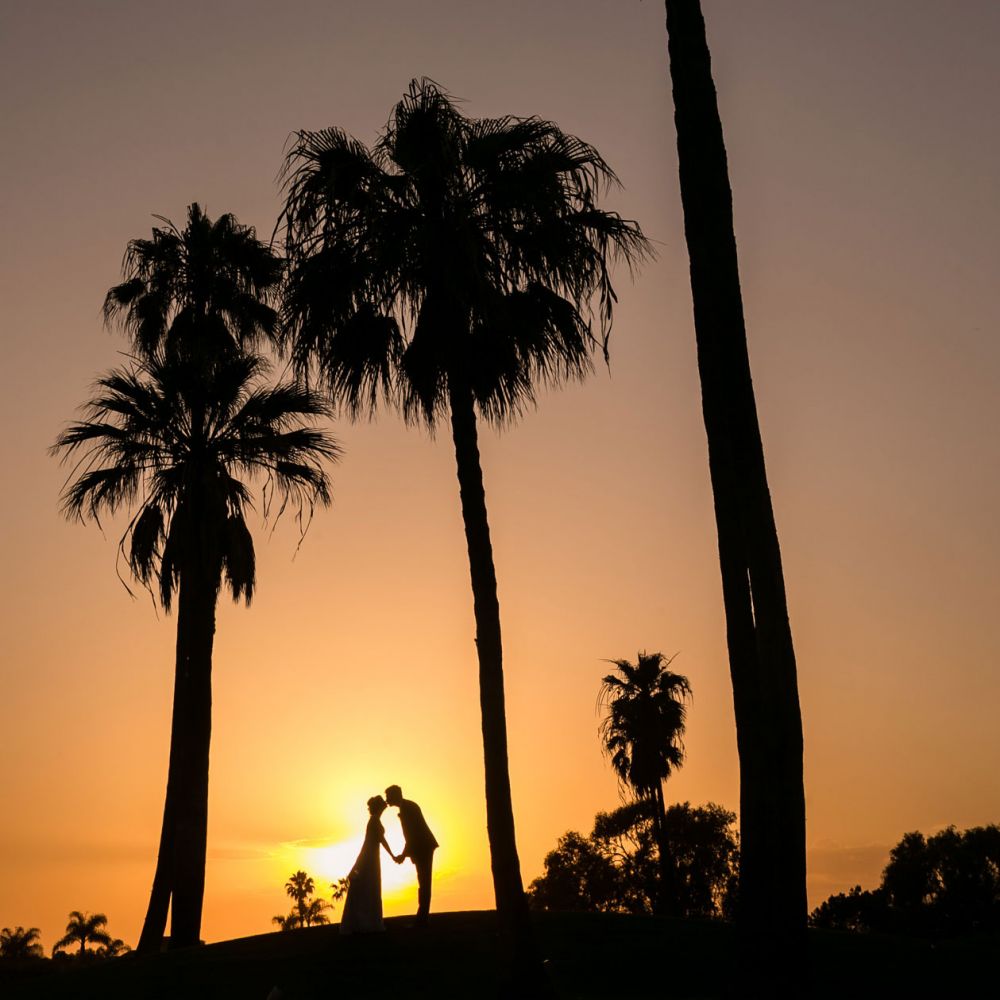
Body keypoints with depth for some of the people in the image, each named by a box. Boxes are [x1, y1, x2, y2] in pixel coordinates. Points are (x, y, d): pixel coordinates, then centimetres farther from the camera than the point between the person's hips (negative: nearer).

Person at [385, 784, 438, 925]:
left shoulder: (407, 808, -13)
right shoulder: (407, 807, 16)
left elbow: (413, 834, -18)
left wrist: (404, 854, -15)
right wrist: (405, 853, 17)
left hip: (423, 848, -10)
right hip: (422, 849, 10)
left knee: (424, 883, -10)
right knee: (423, 883, 9)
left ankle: (421, 920, -11)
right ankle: (422, 919, 11)